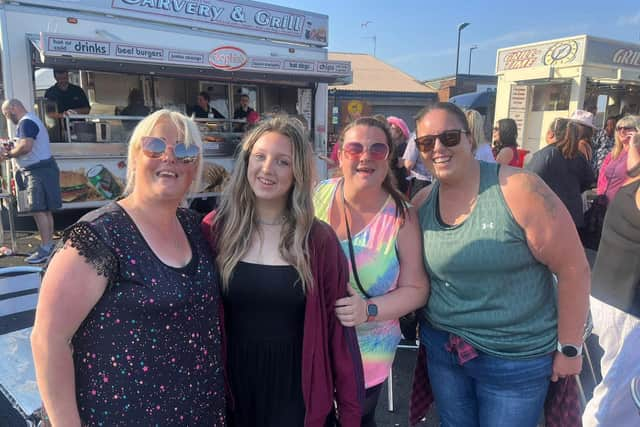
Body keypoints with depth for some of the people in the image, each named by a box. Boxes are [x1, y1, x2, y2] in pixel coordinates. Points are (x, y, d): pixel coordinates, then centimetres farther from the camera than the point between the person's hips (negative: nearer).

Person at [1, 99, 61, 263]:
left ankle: (46, 249, -9)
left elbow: (26, 146, -26)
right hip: (41, 169, 11)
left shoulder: (26, 122, -12)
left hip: (38, 171, -11)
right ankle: (49, 245, 18)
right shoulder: (31, 120, 21)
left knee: (39, 210, -10)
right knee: (45, 210, 12)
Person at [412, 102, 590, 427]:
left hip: (515, 359, -4)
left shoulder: (519, 190, -18)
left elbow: (573, 268, -14)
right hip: (441, 347, 4)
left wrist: (569, 349, -8)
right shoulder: (420, 204, -4)